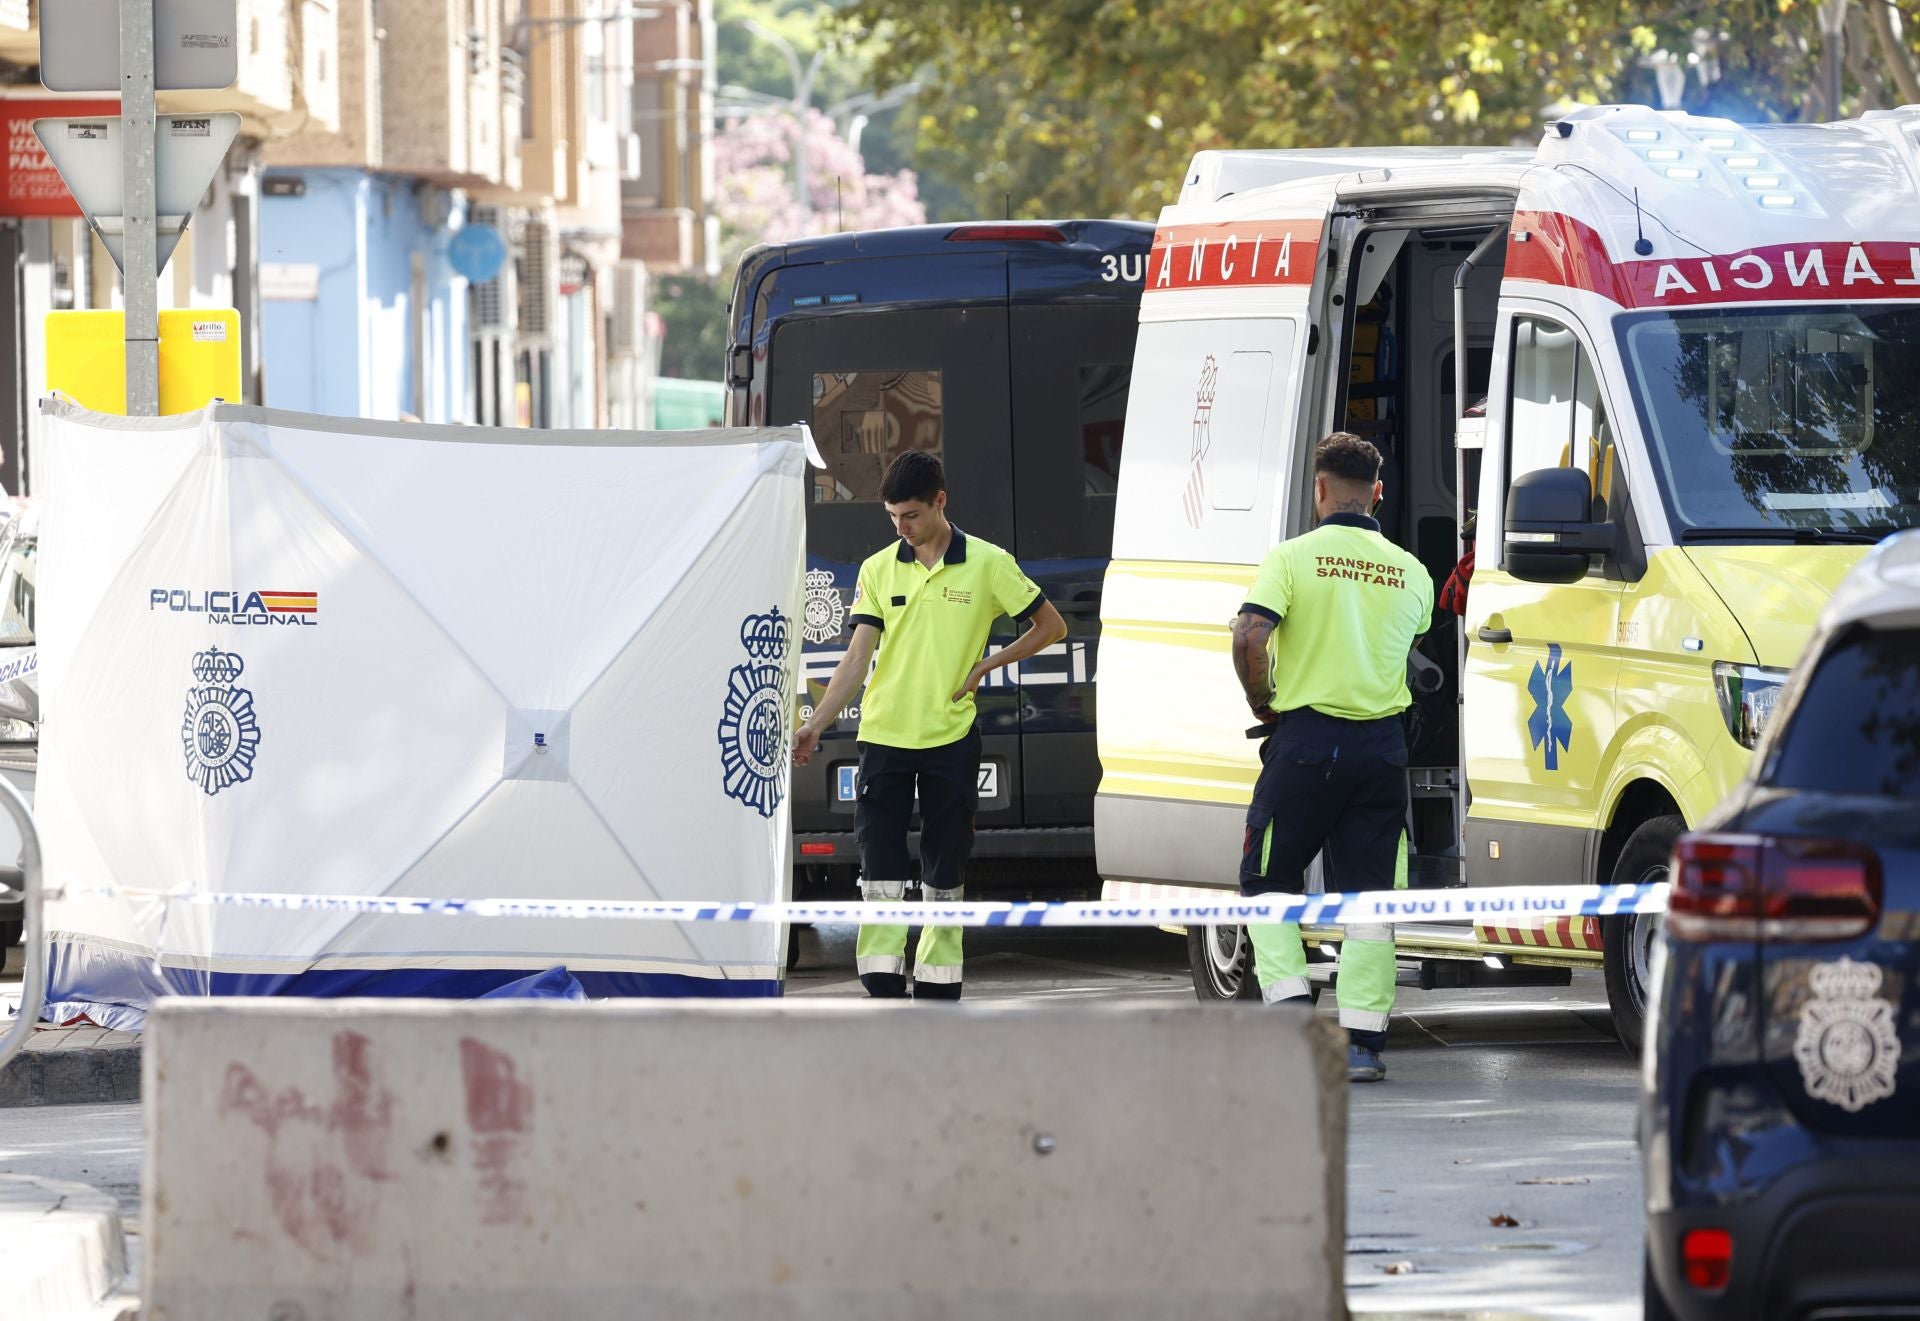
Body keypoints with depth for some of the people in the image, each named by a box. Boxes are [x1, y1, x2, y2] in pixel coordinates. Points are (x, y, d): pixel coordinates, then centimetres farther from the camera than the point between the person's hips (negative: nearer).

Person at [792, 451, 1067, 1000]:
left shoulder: (987, 564, -3)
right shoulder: (878, 569, 4)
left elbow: (1051, 626, 5)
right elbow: (857, 656, 1)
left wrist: (985, 666, -4)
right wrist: (816, 724, -10)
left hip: (950, 738, -2)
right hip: (884, 737, 2)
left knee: (944, 871, 3)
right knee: (880, 869, -3)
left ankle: (938, 990, 10)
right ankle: (884, 991, -1)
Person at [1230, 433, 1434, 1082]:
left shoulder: (1293, 558, -6)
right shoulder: (1411, 573, 6)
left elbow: (1249, 639, -16)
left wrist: (1262, 702, 0)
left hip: (1305, 737, -3)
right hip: (1382, 746, 3)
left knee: (1267, 881, 12)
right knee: (1368, 894, 5)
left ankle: (1288, 998, -4)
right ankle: (1362, 1038, 0)